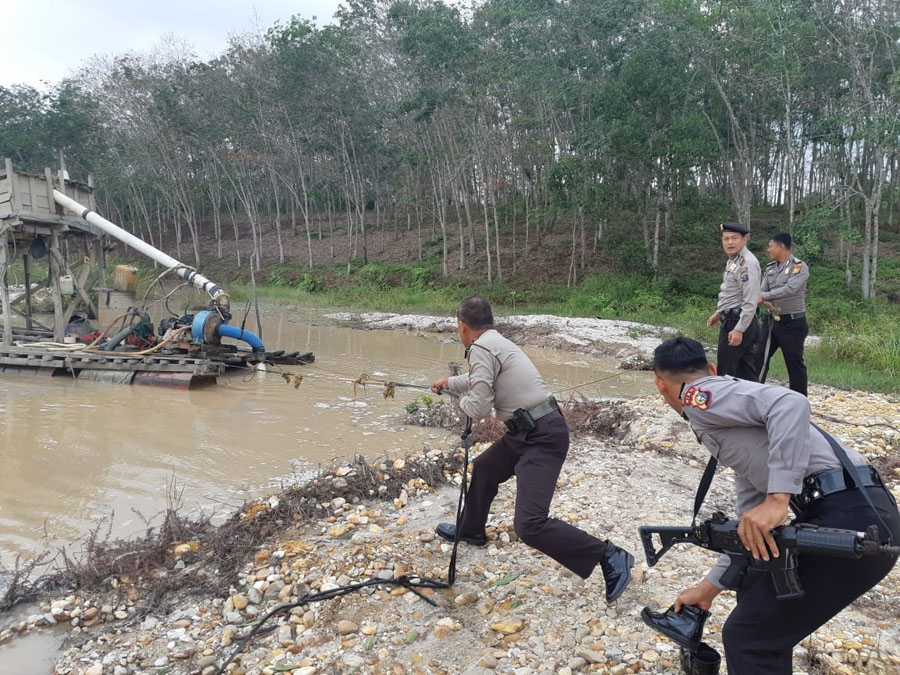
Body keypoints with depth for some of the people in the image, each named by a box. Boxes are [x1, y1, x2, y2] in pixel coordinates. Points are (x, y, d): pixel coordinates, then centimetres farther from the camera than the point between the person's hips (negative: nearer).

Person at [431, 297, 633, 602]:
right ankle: (471, 530, 49)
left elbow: (478, 409, -16)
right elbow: (479, 378, 38)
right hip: (531, 431, 11)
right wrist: (449, 382, 55)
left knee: (530, 525, -17)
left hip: (542, 437, -11)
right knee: (484, 468, 29)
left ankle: (609, 555, -6)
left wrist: (462, 401, 8)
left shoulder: (480, 348, -14)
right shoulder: (496, 342, 16)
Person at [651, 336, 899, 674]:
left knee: (747, 637, 3)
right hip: (856, 514, 10)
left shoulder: (701, 396, -1)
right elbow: (751, 523, 29)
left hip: (851, 521, -10)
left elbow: (790, 404, -20)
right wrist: (710, 586, 34)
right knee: (756, 590, 27)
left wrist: (776, 499, -23)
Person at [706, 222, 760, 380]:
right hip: (731, 320, 10)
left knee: (726, 372, -4)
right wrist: (719, 313, 27)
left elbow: (750, 301, -21)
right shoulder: (733, 260, 14)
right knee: (747, 372, 13)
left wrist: (739, 329, -23)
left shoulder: (747, 263, -17)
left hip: (739, 322, -10)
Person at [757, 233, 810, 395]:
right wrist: (765, 301, -18)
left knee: (795, 364, 3)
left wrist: (764, 296, -18)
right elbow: (762, 291, 5)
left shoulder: (799, 267, -10)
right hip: (772, 320, 6)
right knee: (760, 358, 4)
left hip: (792, 323, -6)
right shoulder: (770, 268, 10)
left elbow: (790, 289, -24)